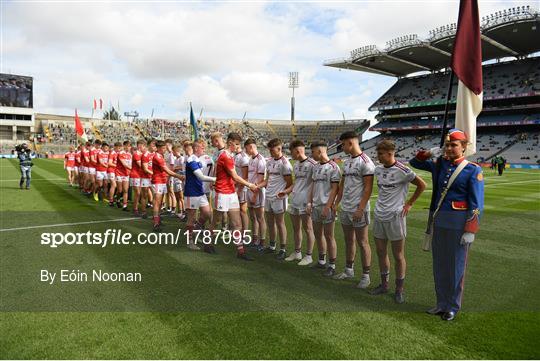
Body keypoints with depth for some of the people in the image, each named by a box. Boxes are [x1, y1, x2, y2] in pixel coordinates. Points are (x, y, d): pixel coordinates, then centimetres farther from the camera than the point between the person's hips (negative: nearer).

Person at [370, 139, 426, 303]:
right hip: (379, 216, 6)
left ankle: (399, 289, 20)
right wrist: (381, 204, 11)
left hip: (395, 217, -6)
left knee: (398, 255, 5)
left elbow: (422, 185, -5)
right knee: (381, 252, 14)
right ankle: (384, 284, 29)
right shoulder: (378, 169, 5)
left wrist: (409, 204, -3)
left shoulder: (402, 171, -14)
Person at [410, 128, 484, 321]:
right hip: (438, 220, 5)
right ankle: (442, 303, 28)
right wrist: (429, 153, 0)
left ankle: (453, 307, 23)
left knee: (456, 266, 7)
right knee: (439, 264, 13)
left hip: (459, 223, -5)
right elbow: (415, 163, 19)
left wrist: (471, 231, -14)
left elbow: (476, 204, -10)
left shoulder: (473, 170, -7)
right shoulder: (439, 164, 7)